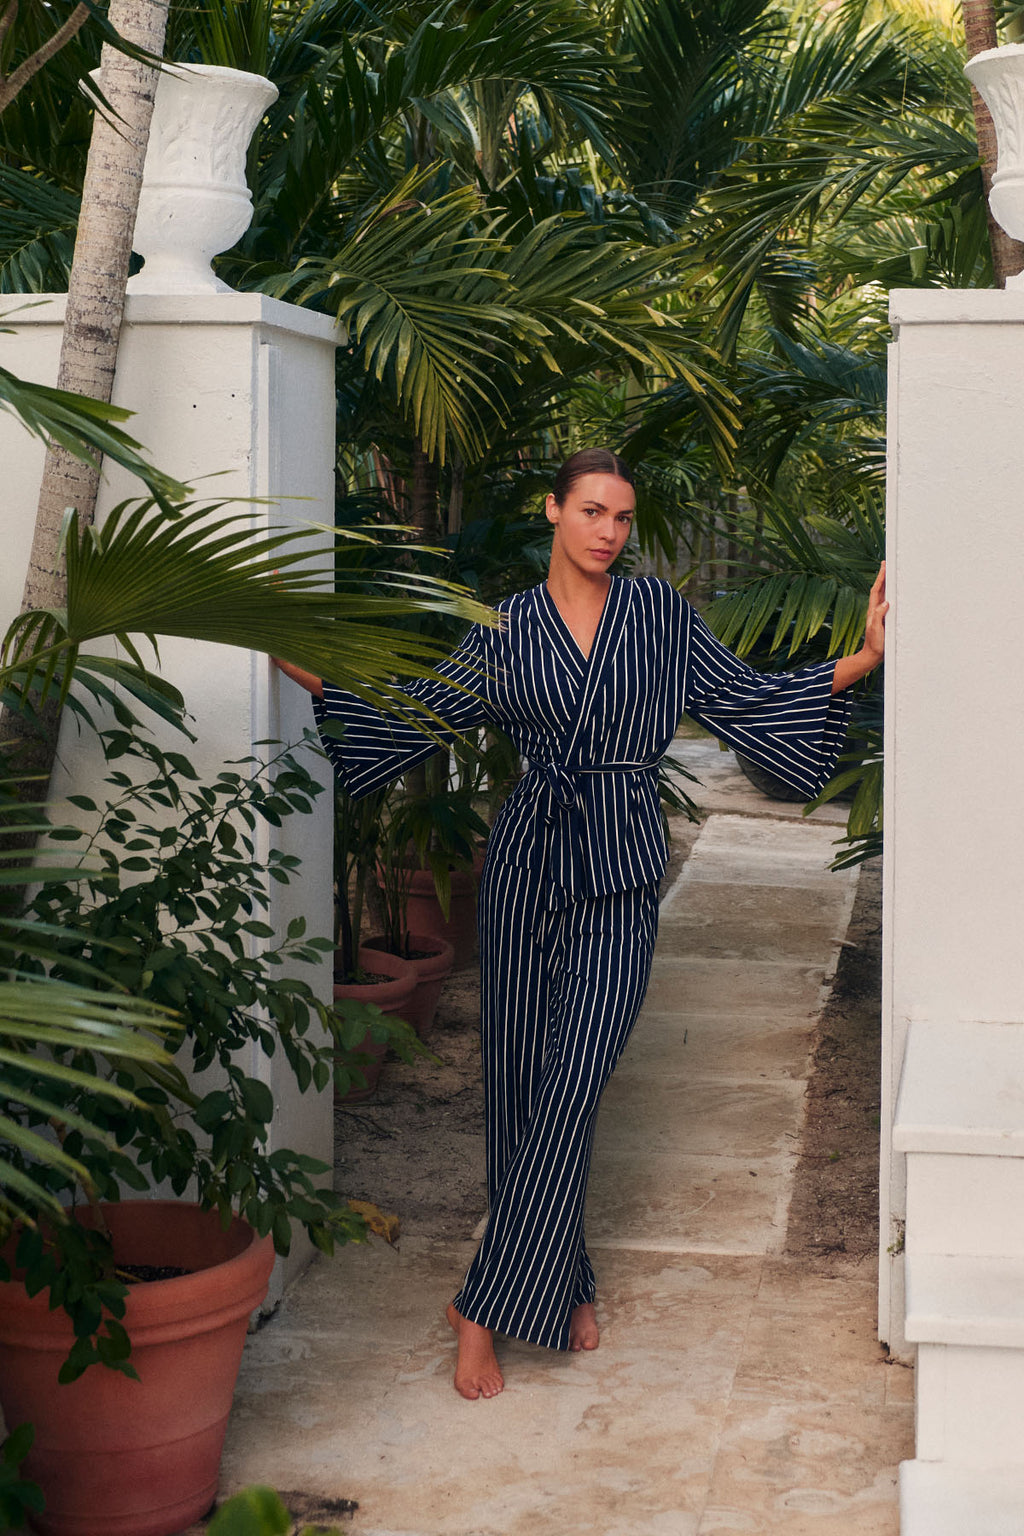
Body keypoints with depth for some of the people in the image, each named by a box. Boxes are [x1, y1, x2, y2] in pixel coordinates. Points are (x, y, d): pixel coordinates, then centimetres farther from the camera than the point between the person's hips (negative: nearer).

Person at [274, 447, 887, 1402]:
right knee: (519, 1081, 4)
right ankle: (564, 1283, 21)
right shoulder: (505, 629, 6)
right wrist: (307, 674, 9)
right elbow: (416, 715, 13)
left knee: (572, 1082, -11)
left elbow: (743, 697, 9)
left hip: (619, 875, -1)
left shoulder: (657, 610, 5)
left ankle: (488, 1307, -5)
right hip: (526, 861, 2)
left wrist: (860, 662, 2)